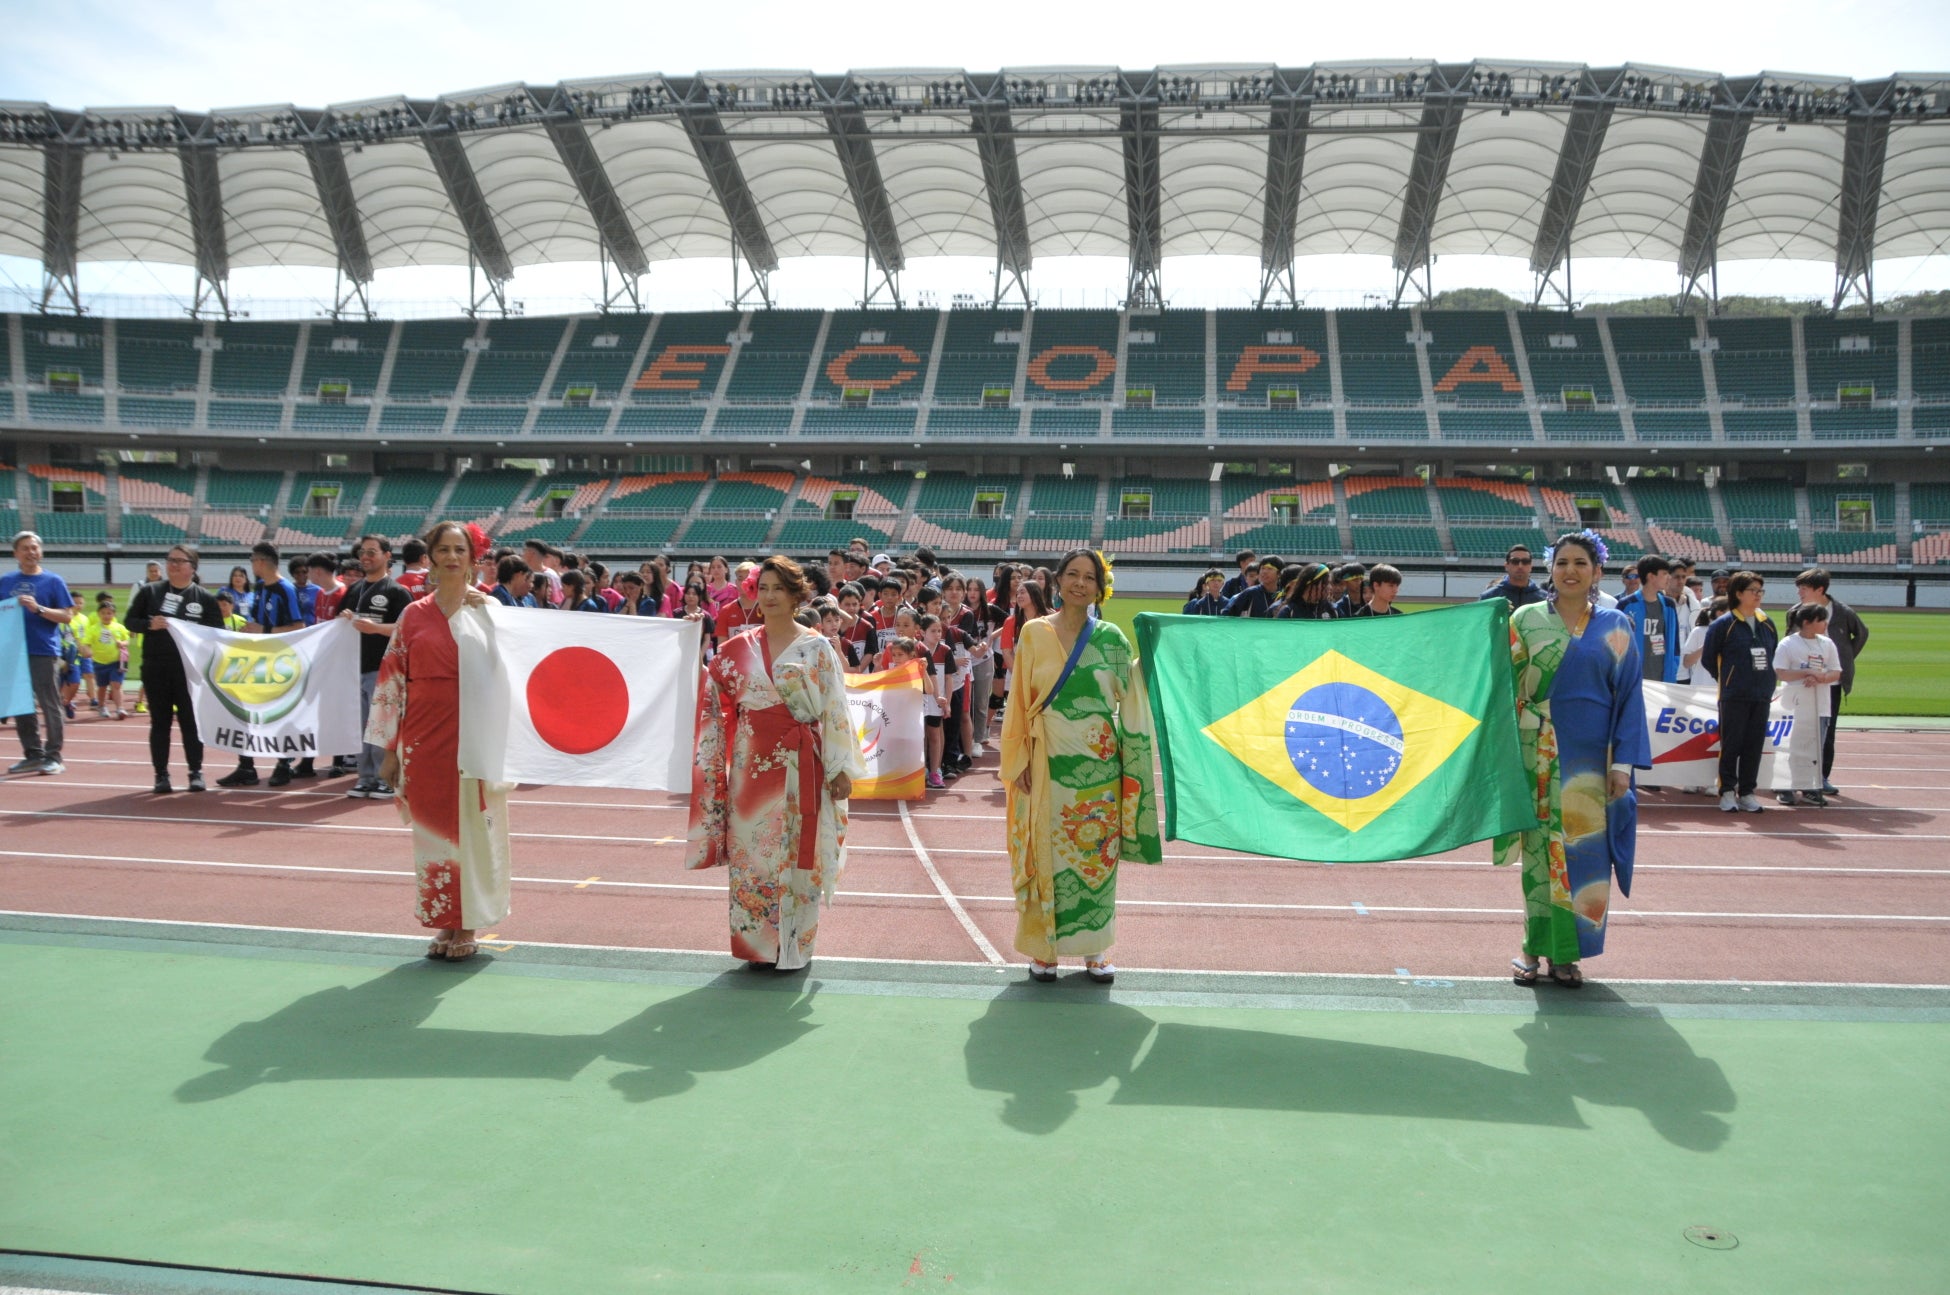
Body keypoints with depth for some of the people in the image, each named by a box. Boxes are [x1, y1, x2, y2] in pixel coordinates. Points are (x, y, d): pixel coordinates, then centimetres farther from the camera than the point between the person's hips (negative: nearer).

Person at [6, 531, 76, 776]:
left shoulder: (53, 581, 1)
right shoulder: (6, 583, 12)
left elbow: (67, 616, -4)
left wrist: (38, 609, -17)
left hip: (44, 652, -5)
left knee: (51, 706, -2)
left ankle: (53, 756, 3)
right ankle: (33, 754, 17)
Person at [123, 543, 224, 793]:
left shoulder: (204, 597, 3)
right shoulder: (150, 591, 5)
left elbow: (217, 632, 4)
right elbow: (130, 621, 6)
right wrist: (149, 625, -13)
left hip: (190, 669, -1)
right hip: (155, 668, 1)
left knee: (190, 721, 4)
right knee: (160, 721, 6)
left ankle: (196, 772, 13)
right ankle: (161, 774, 12)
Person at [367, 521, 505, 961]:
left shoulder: (488, 608, 3)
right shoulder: (414, 615, 7)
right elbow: (392, 680, 6)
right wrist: (389, 749, 2)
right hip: (425, 737, 2)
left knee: (471, 824, 1)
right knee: (432, 825, 6)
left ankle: (468, 928, 12)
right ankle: (445, 924, 19)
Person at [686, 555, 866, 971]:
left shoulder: (816, 648, 0)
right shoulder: (738, 648, 8)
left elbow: (834, 710, -2)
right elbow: (713, 700, 9)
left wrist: (839, 768, -6)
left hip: (799, 764, -2)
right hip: (751, 763, 3)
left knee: (796, 852, 2)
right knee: (751, 851, 5)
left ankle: (793, 945, 13)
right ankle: (756, 942, 17)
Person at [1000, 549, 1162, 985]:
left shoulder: (1112, 638, 4)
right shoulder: (1035, 633, 3)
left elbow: (1128, 700, 5)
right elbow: (1020, 700, 3)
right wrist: (1021, 759, -1)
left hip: (1098, 762, 1)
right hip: (1049, 760, -1)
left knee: (1096, 851, 5)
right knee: (1046, 850, 3)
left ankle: (1093, 947, 17)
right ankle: (1044, 947, 14)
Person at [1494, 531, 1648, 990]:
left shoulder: (1615, 628, 5)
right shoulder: (1526, 620, 3)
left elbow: (1629, 697, 3)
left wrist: (1624, 763, -3)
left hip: (1589, 759, 1)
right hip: (1539, 754, 0)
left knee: (1583, 851, 3)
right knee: (1540, 846, 3)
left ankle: (1566, 951, 15)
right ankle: (1535, 948, 14)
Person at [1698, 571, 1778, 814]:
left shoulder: (1767, 624, 11)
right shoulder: (1723, 624, -5)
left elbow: (1774, 655, 22)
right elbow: (1707, 658, 0)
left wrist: (1768, 681, 14)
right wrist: (1726, 679, 5)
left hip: (1762, 695, 5)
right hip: (1733, 696, -5)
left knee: (1755, 745, 6)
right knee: (1731, 744, -1)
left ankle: (1747, 792, 13)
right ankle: (1727, 791, 6)